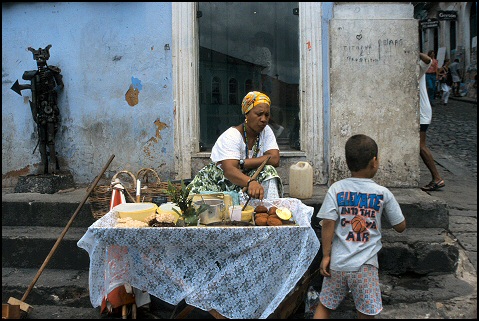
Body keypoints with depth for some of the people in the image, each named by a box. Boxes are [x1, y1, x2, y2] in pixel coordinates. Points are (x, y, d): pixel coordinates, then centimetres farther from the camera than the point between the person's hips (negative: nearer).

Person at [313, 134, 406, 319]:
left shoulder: (336, 189, -4)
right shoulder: (383, 193, -3)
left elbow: (328, 225, -9)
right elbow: (400, 227, 5)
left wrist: (326, 255, -2)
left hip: (337, 264, 1)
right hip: (365, 266, -1)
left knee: (324, 306, 18)